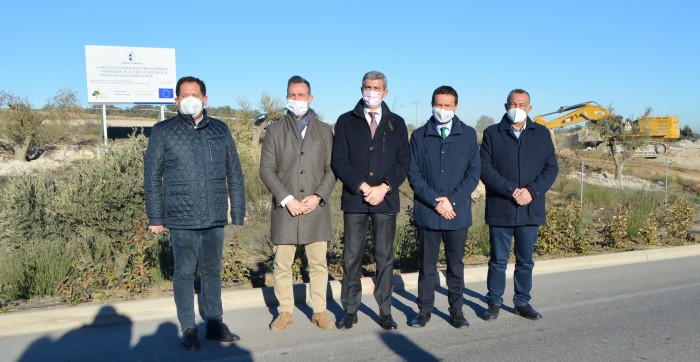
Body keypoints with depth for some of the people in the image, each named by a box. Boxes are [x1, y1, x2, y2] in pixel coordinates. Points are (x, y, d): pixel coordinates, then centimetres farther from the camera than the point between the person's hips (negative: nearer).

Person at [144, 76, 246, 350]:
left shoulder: (221, 130, 8)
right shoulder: (163, 131, 1)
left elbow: (234, 174, 9)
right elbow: (152, 176, 2)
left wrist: (238, 212, 7)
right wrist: (155, 217, -1)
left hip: (215, 218, 3)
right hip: (182, 219, -2)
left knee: (212, 271, 12)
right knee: (184, 273, 6)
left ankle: (214, 324, 26)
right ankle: (188, 329, 19)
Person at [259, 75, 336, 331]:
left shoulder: (324, 130, 11)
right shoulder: (275, 130, 7)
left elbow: (332, 168, 6)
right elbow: (267, 169, 0)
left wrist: (318, 196, -9)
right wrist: (287, 199, -11)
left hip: (316, 208, 1)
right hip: (285, 208, 0)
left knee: (319, 264, 5)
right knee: (282, 265, 5)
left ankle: (319, 311, 19)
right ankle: (285, 312, 19)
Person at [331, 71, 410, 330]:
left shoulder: (396, 124, 12)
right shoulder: (346, 121, 8)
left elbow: (404, 161, 5)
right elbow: (338, 161, -1)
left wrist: (384, 188, -9)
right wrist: (363, 187, -11)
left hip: (386, 201, 1)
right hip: (354, 200, -1)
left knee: (385, 258, 4)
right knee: (351, 258, 2)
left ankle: (385, 311, 14)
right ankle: (350, 311, 13)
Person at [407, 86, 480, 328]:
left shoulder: (468, 134, 6)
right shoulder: (419, 136, 5)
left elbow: (474, 172, 1)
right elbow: (413, 174, 0)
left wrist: (451, 200, -9)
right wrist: (435, 201, -11)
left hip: (458, 211, 0)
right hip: (426, 211, 0)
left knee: (456, 264, 10)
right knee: (427, 264, 7)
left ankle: (456, 310, 21)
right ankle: (424, 310, 18)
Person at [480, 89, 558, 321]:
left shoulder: (542, 134, 9)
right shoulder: (492, 133, 2)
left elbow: (551, 168, 5)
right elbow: (485, 168, -6)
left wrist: (531, 191, -11)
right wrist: (511, 190, -16)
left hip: (530, 209, 2)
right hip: (500, 209, -2)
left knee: (526, 261, 12)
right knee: (498, 260, 7)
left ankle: (522, 302, 26)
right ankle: (494, 302, 19)